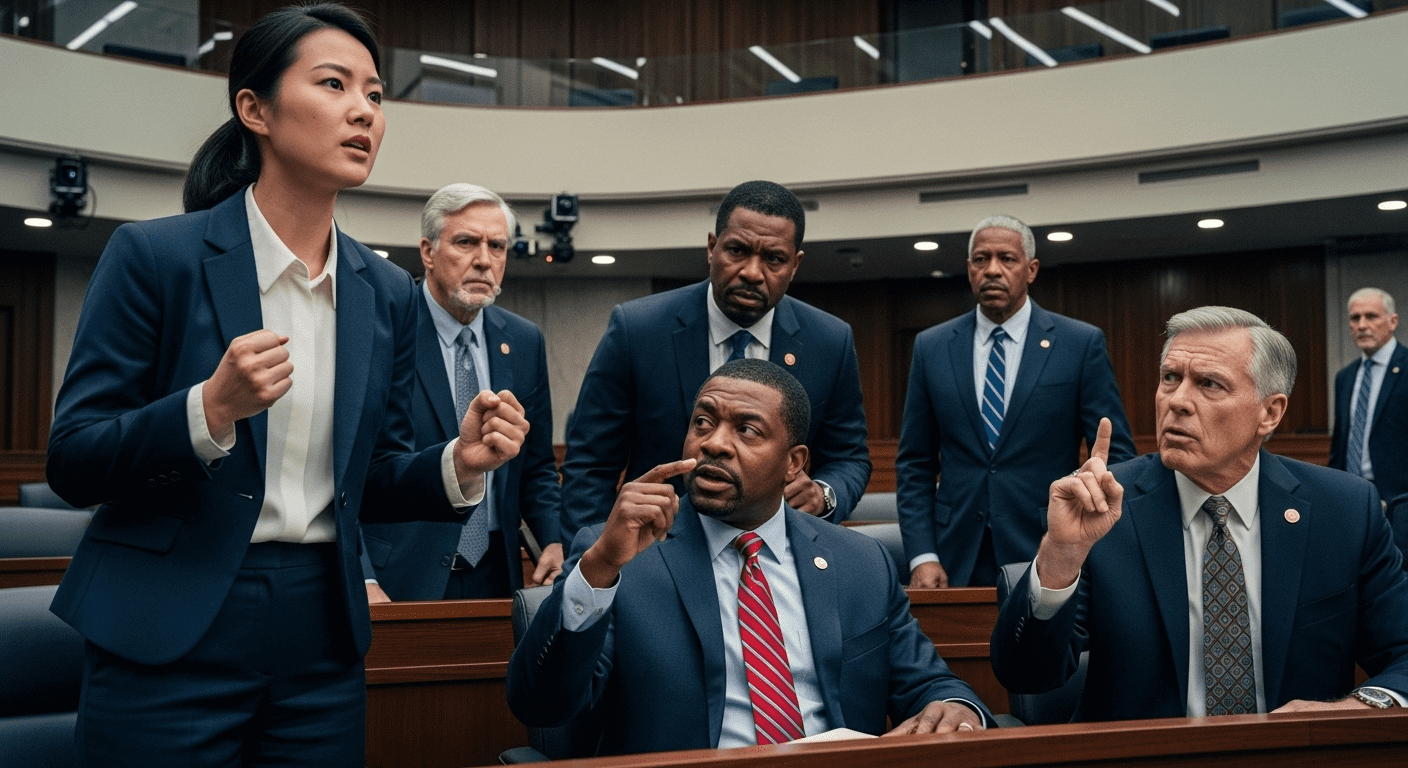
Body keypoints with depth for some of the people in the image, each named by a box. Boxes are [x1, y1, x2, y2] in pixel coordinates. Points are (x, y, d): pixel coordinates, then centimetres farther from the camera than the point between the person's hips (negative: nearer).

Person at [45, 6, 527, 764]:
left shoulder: (387, 292, 5)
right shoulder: (154, 255, -8)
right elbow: (71, 464, -8)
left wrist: (458, 463, -9)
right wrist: (211, 409, -25)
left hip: (320, 645, 4)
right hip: (168, 643, -4)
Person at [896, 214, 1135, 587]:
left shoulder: (1083, 344, -2)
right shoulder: (931, 347, 4)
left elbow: (1115, 457, -1)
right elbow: (914, 465, 5)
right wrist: (922, 556, -4)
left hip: (1050, 559, -1)